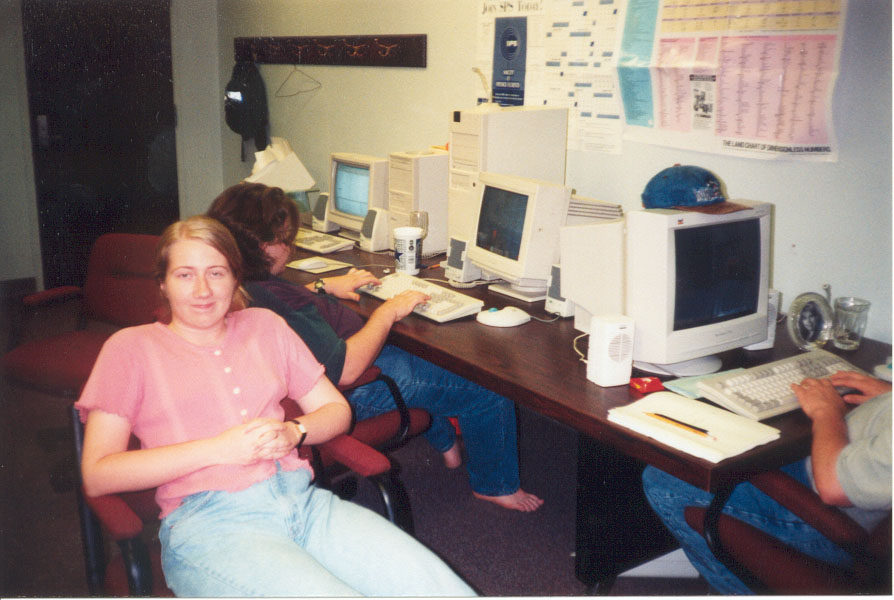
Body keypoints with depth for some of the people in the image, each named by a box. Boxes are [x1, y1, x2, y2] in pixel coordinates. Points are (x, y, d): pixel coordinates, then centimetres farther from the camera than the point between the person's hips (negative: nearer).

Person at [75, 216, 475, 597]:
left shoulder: (264, 325, 22)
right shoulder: (131, 347, 11)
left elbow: (336, 410, 22)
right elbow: (97, 476, 0)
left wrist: (293, 432, -2)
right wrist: (217, 449, -9)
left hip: (303, 499, 4)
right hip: (209, 522, -3)